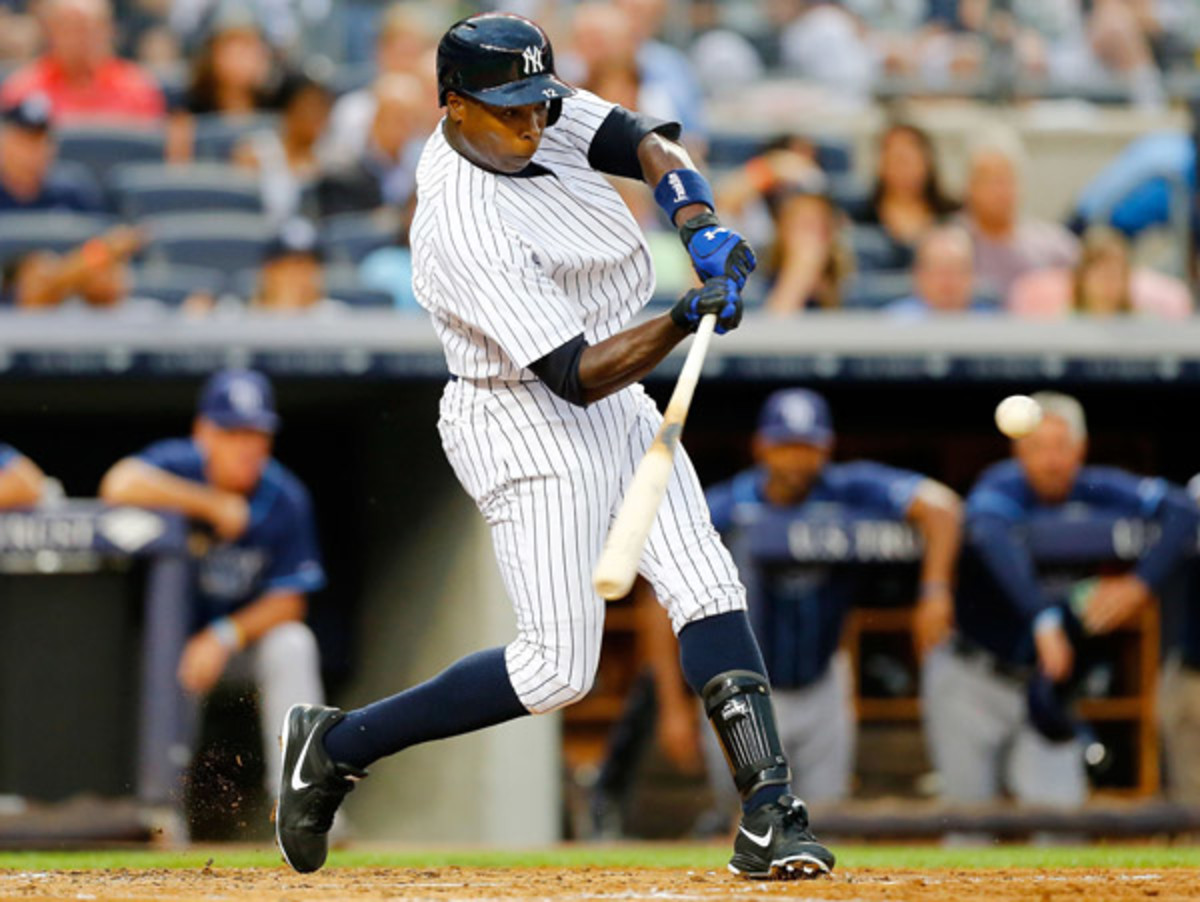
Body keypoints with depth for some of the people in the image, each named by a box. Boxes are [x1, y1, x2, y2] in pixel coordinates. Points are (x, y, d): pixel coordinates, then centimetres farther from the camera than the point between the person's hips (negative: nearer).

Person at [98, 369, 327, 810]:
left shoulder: (284, 499, -13)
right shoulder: (179, 465, -18)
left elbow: (288, 601, -13)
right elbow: (120, 484, -41)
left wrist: (225, 637, -29)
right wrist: (212, 506, -35)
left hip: (247, 635, 1)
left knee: (292, 645, -29)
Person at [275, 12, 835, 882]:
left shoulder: (535, 117, -5)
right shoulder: (464, 231, -29)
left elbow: (644, 141, -6)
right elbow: (576, 375, -30)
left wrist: (699, 221, -25)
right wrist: (680, 324, -43)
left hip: (616, 410, 9)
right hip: (528, 434, -8)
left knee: (708, 589, -3)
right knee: (558, 669, -8)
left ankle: (770, 816, -6)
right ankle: (338, 745, 6)